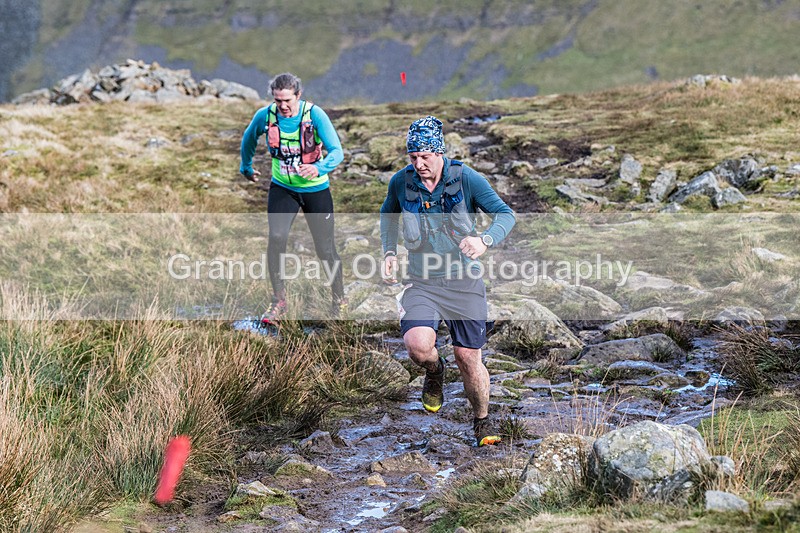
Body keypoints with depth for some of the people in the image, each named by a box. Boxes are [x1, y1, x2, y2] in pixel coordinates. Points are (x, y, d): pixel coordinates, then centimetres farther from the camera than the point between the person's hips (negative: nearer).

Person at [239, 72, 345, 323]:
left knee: (325, 248, 3)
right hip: (282, 188, 2)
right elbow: (249, 138, 11)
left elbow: (336, 151, -23)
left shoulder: (315, 115, -20)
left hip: (315, 188, -1)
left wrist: (319, 168, -42)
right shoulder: (265, 116, -12)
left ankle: (338, 298, 28)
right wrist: (246, 167, 23)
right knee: (276, 238, -19)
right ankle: (279, 300, -7)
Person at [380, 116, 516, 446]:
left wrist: (485, 241, -30)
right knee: (417, 344, -25)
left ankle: (482, 420, 28)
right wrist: (389, 251, 4)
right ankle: (434, 371, 13)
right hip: (422, 282, 1)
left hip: (464, 282, -1)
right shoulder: (401, 182, -4)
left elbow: (505, 214, -10)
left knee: (468, 358, 1)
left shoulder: (466, 179, -11)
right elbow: (388, 214, 18)